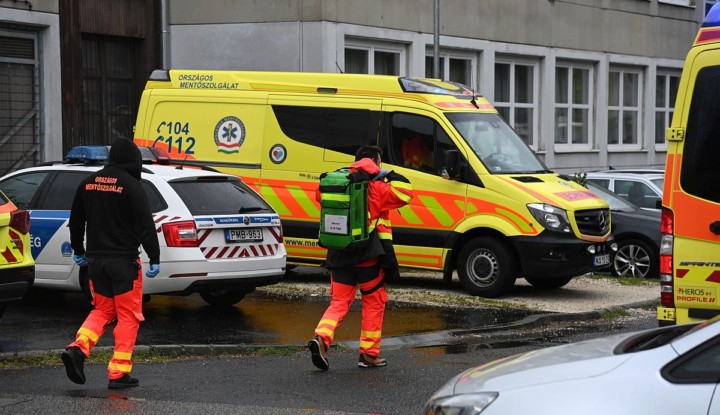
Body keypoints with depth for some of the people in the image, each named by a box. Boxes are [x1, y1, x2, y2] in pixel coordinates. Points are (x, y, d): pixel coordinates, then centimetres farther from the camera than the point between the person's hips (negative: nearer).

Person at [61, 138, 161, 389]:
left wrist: (78, 251, 28)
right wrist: (154, 258, -9)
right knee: (128, 316, 4)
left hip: (95, 260, 6)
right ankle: (118, 372, 1)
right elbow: (145, 226, -14)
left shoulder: (88, 183, 7)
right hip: (123, 260, -5)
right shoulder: (131, 186, -11)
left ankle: (78, 348, -5)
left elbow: (76, 221, 16)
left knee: (102, 310, 18)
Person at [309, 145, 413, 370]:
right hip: (368, 256, -5)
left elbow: (321, 196, 26)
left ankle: (321, 337, -16)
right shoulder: (376, 189, -7)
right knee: (374, 302, 10)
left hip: (339, 255, 5)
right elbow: (404, 195, -9)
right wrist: (390, 175, 3)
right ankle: (369, 354, 12)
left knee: (339, 302, 9)